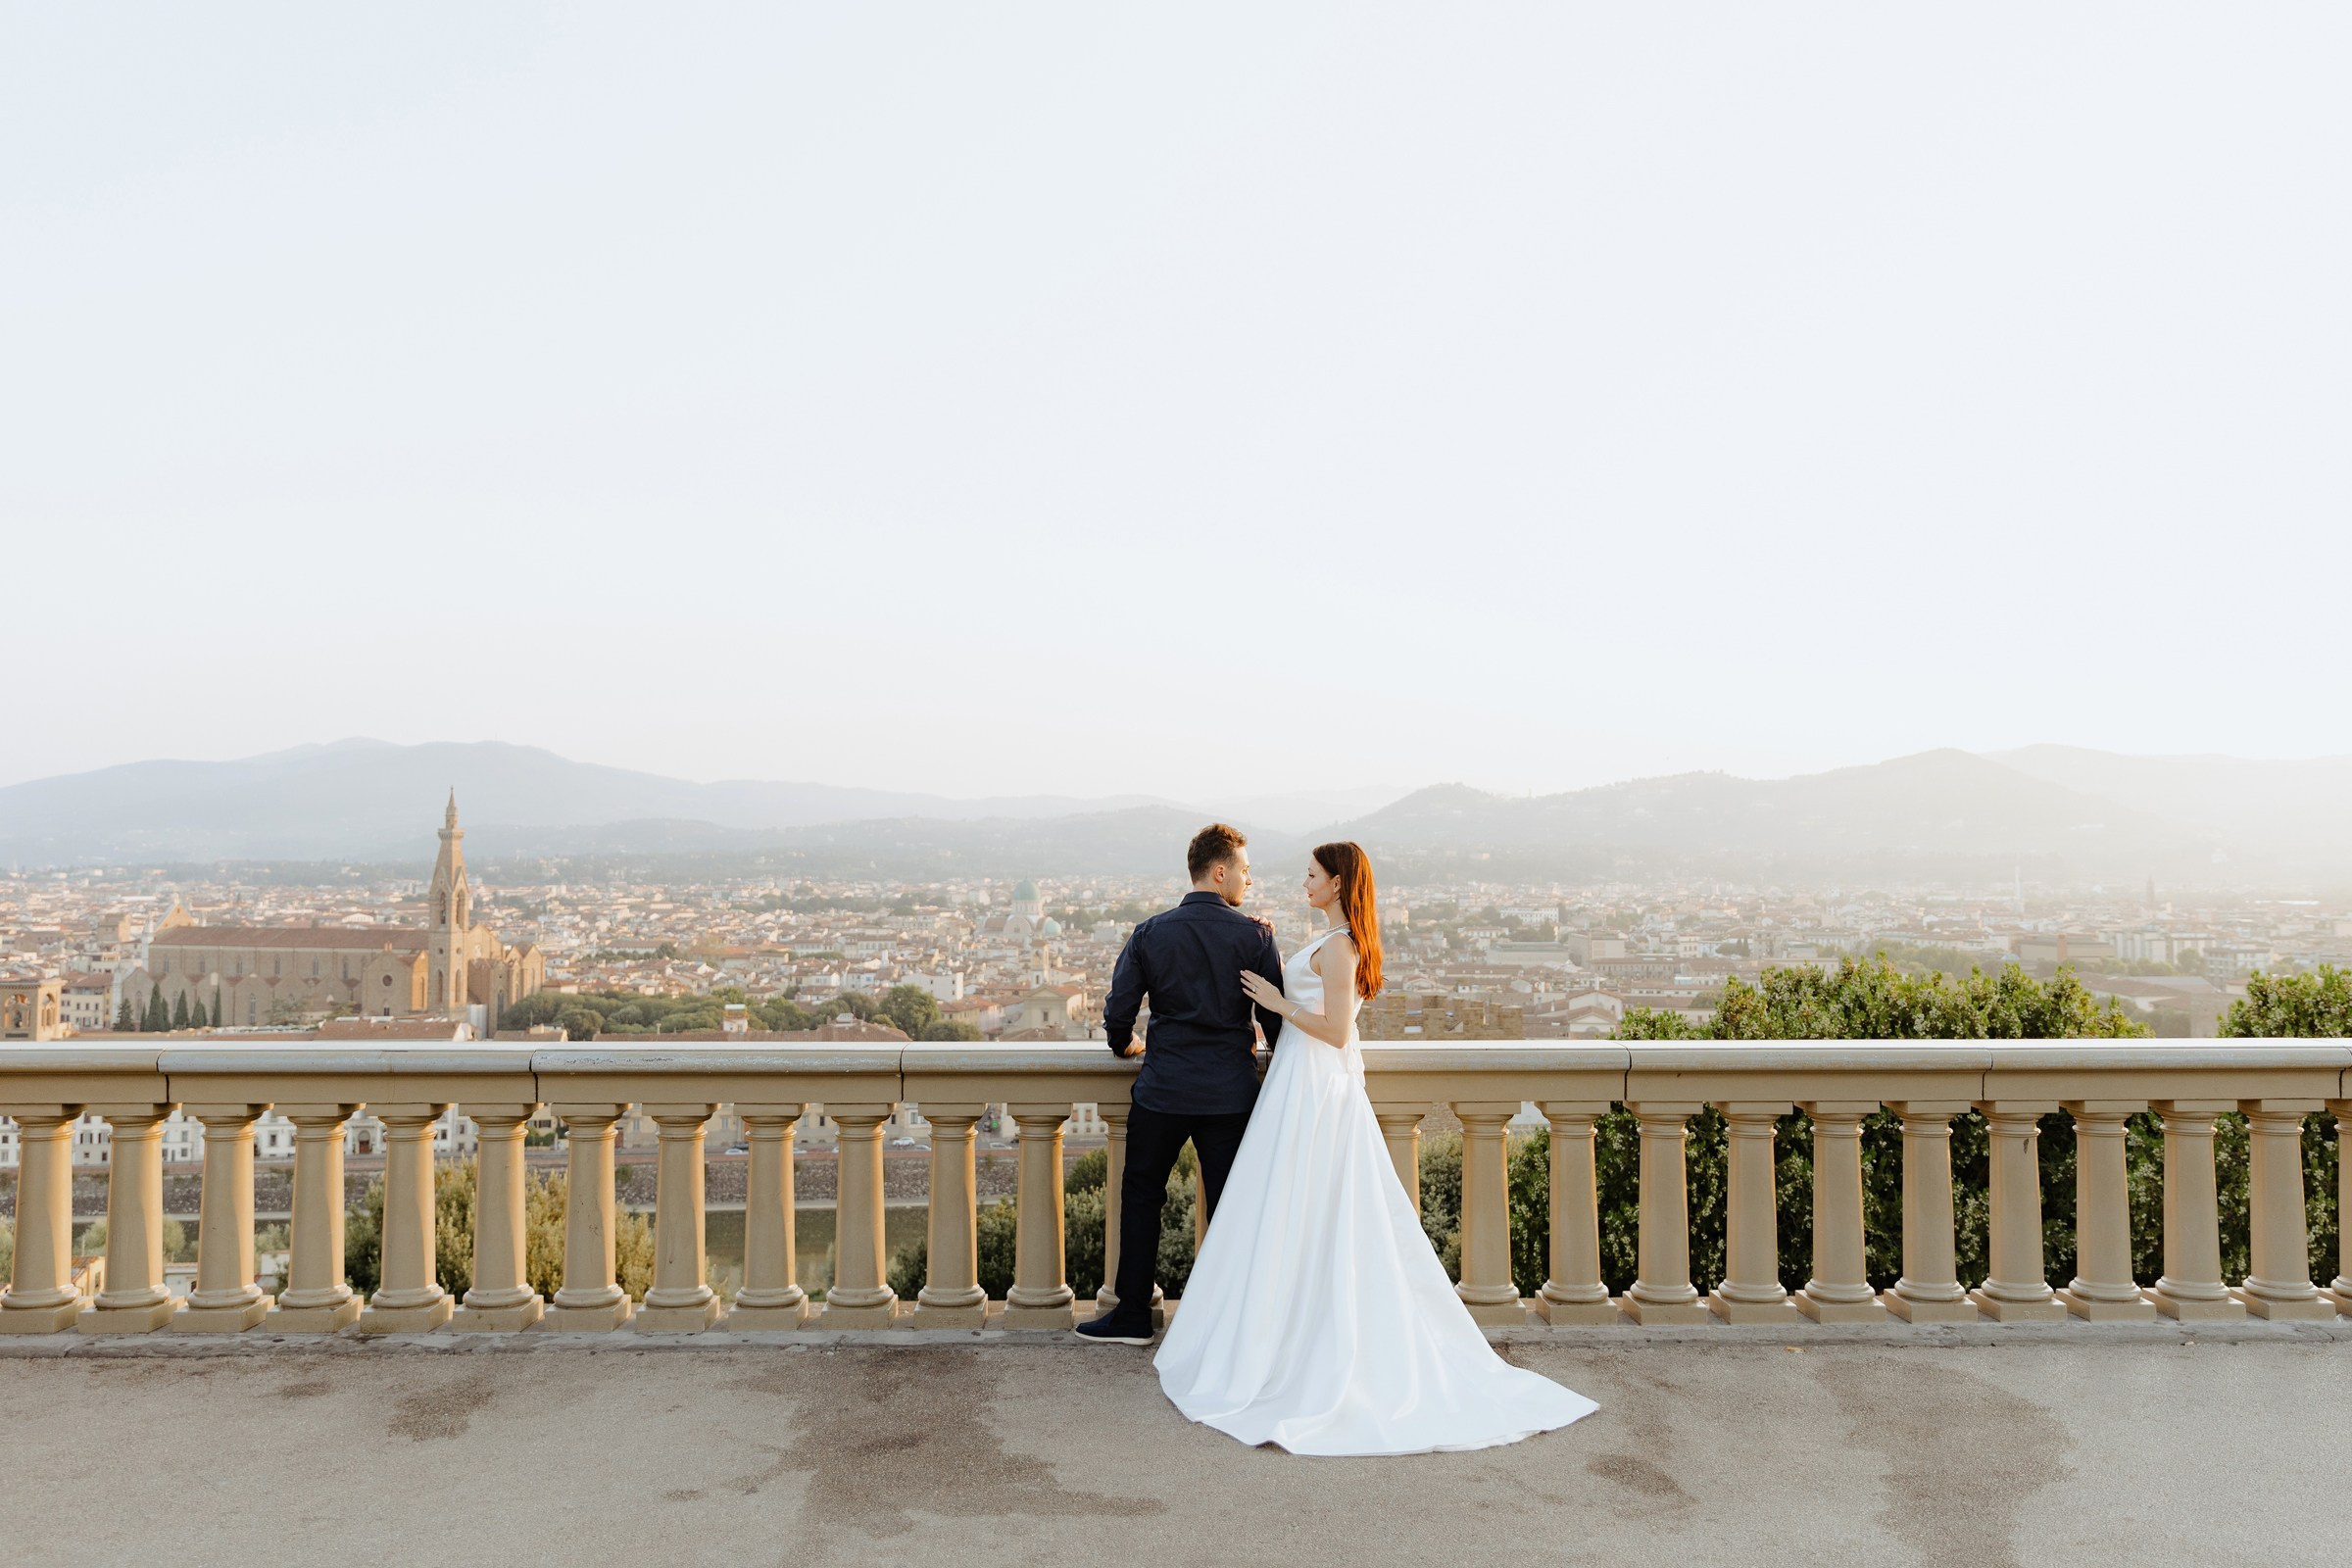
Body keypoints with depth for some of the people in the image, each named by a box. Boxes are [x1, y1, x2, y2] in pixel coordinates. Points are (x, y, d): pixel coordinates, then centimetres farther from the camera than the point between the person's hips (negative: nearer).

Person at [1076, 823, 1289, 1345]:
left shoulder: (1149, 933, -2)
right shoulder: (1254, 935, -6)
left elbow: (1117, 1012, -1)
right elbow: (1276, 1016, -3)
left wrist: (1125, 1045, 20)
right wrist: (1265, 1050, 19)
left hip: (1163, 1088, 1)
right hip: (1230, 1093, -1)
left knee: (1141, 1195, 15)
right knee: (1227, 1207, 9)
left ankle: (1133, 1316, 20)